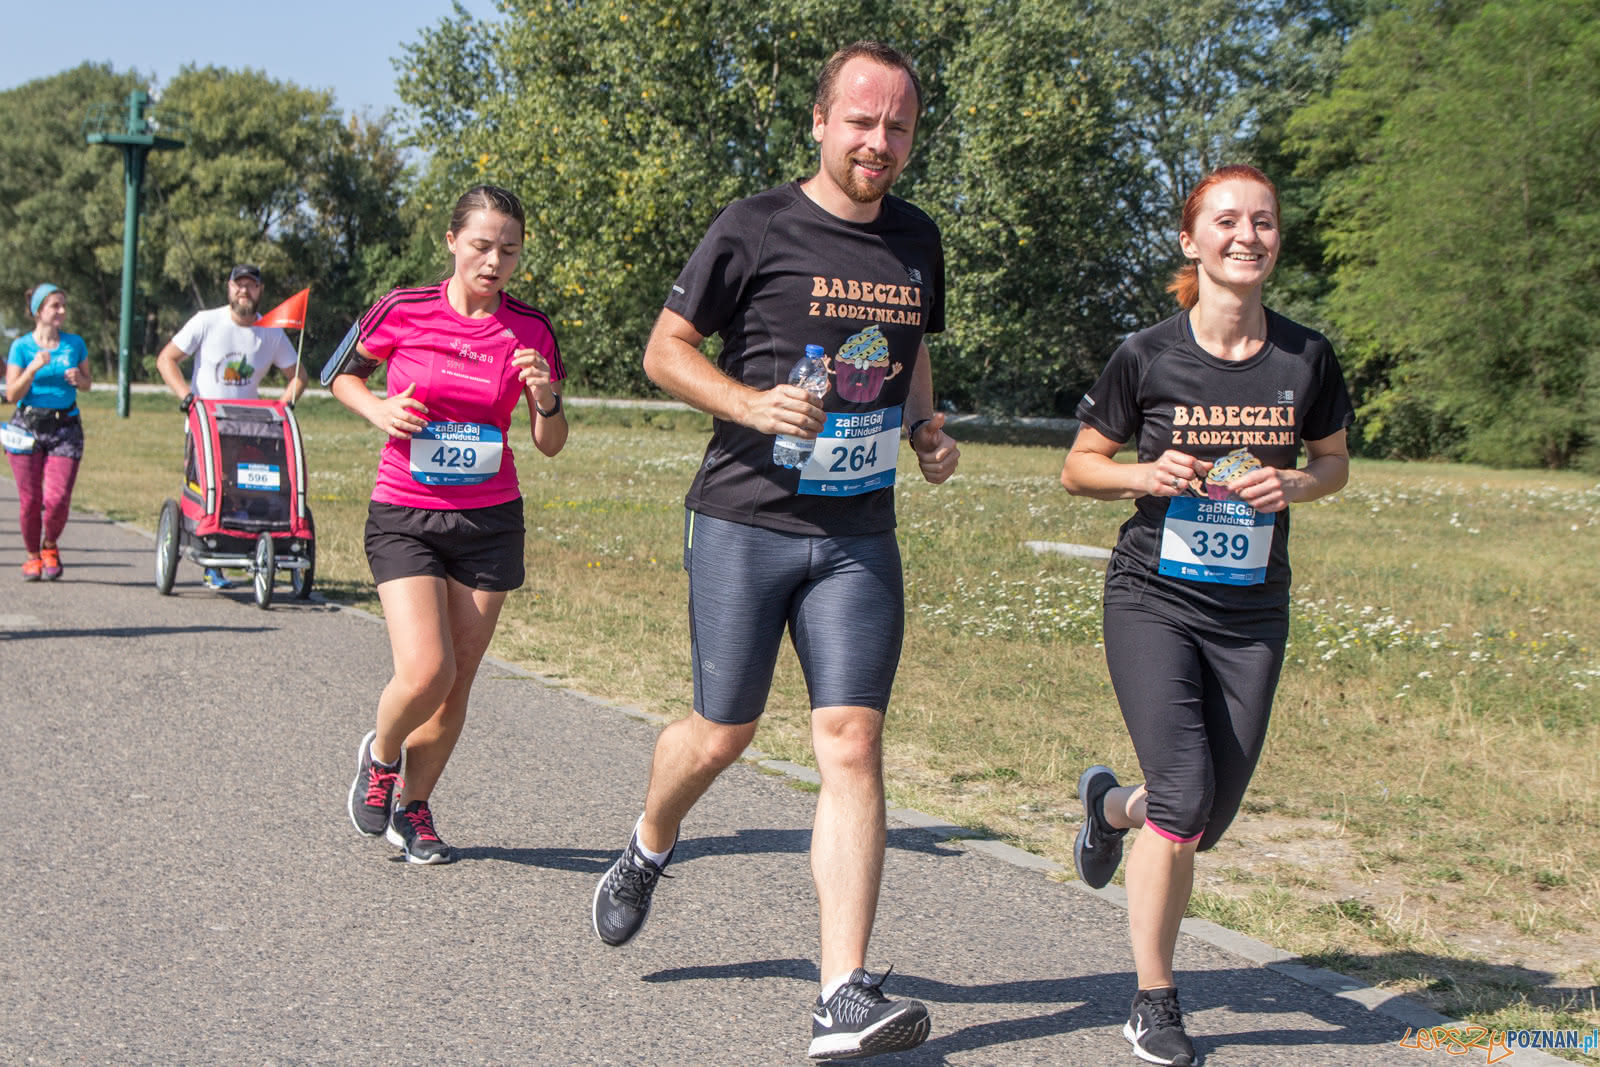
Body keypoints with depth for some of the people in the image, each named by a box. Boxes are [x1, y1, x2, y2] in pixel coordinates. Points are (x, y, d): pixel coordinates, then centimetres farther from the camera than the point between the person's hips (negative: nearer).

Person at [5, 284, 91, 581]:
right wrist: (33, 369, -19)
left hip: (65, 428, 1)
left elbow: (88, 382, 16)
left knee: (58, 498, -10)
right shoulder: (22, 346, -1)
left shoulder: (75, 343, 4)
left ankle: (50, 546, 19)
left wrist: (79, 379, -7)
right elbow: (11, 394, -5)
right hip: (27, 427, -1)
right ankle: (32, 556, 23)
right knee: (30, 500, 1)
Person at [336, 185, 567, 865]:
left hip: (490, 522, 2)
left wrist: (546, 400, -17)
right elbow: (344, 376, 12)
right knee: (425, 671, -17)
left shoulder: (530, 331, -1)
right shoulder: (404, 312, -6)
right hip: (404, 517, -2)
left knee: (456, 686, 5)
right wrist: (377, 409, -8)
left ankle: (412, 808, 27)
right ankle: (379, 756, 16)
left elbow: (551, 446, 4)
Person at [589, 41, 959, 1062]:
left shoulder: (918, 240, 10)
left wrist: (931, 428, 6)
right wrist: (754, 403, -17)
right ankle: (647, 849, 41)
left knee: (852, 742, -7)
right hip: (745, 521, -3)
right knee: (724, 734, 6)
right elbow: (666, 348, -1)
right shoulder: (756, 229, -6)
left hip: (860, 537, 3)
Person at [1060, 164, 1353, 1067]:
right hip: (1154, 599, -3)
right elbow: (1080, 466, 3)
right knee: (1184, 797, -15)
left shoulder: (1307, 357, -2)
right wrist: (1145, 474, -17)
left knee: (1210, 817, 8)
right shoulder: (1148, 357, -8)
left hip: (1252, 613, 3)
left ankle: (1112, 805, 44)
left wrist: (1293, 484, -10)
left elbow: (1334, 462, 13)